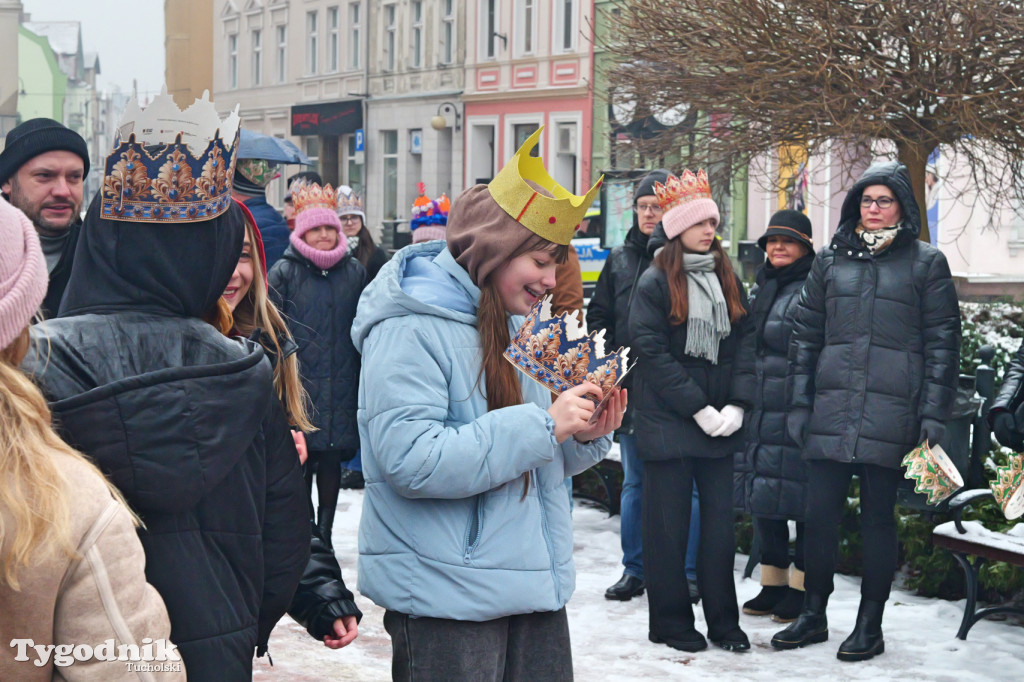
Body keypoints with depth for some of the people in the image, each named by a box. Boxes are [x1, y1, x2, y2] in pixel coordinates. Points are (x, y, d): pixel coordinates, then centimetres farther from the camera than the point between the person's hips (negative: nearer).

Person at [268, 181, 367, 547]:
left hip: (339, 389, 3)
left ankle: (324, 532, 19)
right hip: (298, 389, -2)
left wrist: (363, 379, 13)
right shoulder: (284, 272, -2)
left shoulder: (354, 272, 8)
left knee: (332, 460, 7)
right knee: (298, 463, -1)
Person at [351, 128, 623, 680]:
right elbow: (410, 459, -25)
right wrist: (542, 426, -23)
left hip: (532, 585, 8)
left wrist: (584, 437, -1)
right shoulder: (410, 329, -13)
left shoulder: (514, 327, 14)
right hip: (446, 599, -8)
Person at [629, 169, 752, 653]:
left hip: (720, 422, 4)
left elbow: (742, 347, 9)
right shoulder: (655, 283, -2)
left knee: (720, 521, 5)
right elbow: (651, 352, -9)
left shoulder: (728, 281, 13)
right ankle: (670, 621, 11)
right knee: (669, 523, 2)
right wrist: (698, 408, -14)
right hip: (668, 420, -4)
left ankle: (723, 621, 13)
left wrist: (736, 405, -5)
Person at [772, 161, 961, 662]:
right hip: (831, 413, 3)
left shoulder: (925, 262, 4)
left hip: (890, 414, -3)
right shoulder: (831, 260, 12)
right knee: (818, 514, 4)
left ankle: (870, 627, 14)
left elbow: (943, 341, 1)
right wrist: (799, 404, 8)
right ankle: (813, 616, 19)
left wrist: (934, 414, -5)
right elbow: (805, 334, 14)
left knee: (878, 517, 3)